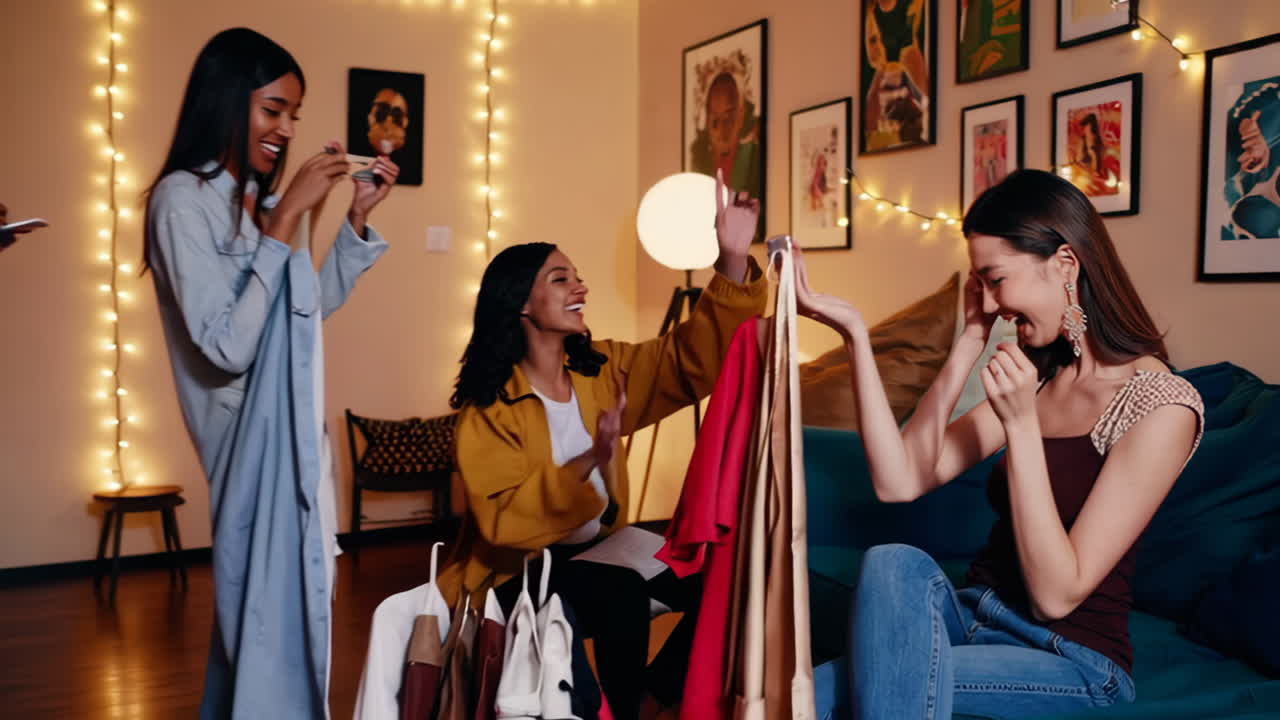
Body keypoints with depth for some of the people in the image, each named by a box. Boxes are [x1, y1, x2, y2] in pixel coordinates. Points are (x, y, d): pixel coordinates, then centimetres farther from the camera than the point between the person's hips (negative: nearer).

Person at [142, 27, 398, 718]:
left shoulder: (259, 198, 10)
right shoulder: (183, 198, -16)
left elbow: (312, 309, 18)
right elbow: (228, 346, -25)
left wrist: (357, 219, 7)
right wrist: (289, 220, -24)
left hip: (292, 429, 8)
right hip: (252, 434, -8)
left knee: (289, 600, 17)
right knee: (271, 605, 1)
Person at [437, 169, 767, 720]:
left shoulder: (602, 369, 2)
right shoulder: (487, 406, -14)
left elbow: (695, 355, -5)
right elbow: (502, 519, -23)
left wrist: (732, 262, -18)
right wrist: (590, 461, -35)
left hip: (597, 551, 6)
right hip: (517, 573, -6)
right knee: (623, 594, -33)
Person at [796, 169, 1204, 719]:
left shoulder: (1161, 406, -12)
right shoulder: (1035, 376, 8)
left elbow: (1056, 594, -16)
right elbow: (900, 481, -6)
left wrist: (1021, 425, -20)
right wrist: (970, 342, -6)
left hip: (1073, 663, -5)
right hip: (977, 619, 6)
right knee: (894, 562, -30)